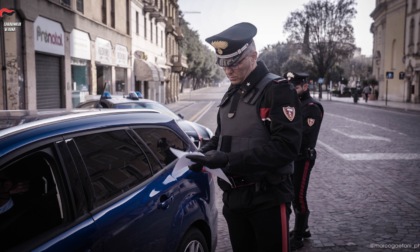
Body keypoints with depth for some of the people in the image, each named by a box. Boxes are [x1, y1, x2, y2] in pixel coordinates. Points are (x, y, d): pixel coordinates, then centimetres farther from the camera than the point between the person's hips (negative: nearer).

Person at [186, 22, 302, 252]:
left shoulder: (278, 90, -13)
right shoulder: (231, 94, 13)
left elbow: (286, 147, -23)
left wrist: (228, 159, -27)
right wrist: (204, 153, -1)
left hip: (268, 198, -7)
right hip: (234, 196, 7)